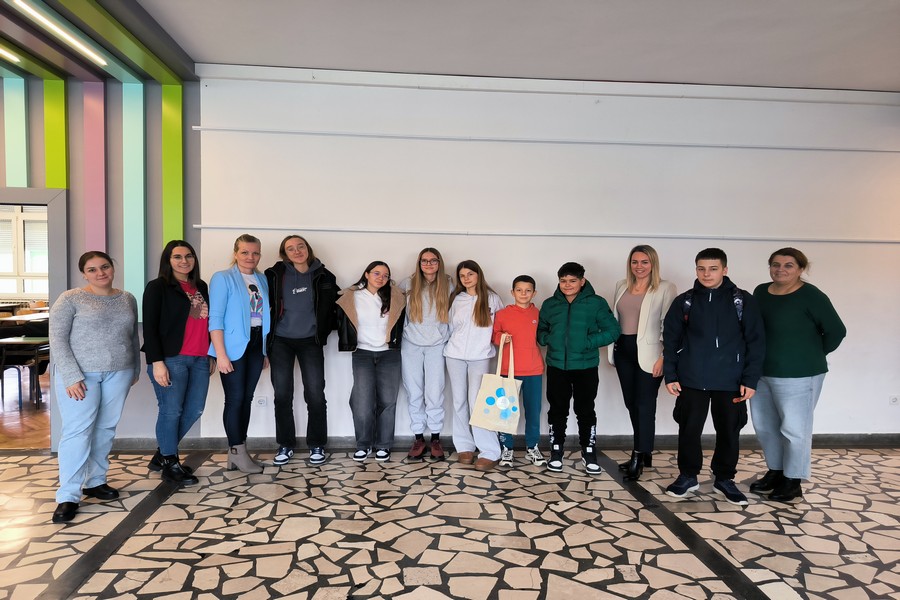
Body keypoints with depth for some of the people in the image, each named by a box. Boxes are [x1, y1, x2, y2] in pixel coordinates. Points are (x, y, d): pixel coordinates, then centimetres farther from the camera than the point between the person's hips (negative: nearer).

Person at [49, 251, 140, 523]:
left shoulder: (127, 299, 9)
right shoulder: (70, 299, -4)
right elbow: (57, 340, -8)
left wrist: (135, 369, 15)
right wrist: (71, 376, -14)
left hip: (118, 373, 4)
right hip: (79, 373, -4)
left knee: (106, 429, 8)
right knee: (77, 430, -5)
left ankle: (95, 481, 23)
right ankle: (68, 496, 2)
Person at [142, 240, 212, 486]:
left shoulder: (201, 287, 16)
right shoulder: (158, 287, -2)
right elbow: (150, 327, -7)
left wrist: (211, 355, 17)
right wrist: (156, 362, -14)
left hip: (200, 360, 6)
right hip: (171, 359, -6)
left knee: (194, 410, 9)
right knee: (171, 411, 1)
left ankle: (162, 455, 27)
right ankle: (170, 464, 18)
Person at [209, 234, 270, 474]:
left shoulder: (262, 280, 10)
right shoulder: (222, 278, -6)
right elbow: (215, 318, -12)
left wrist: (266, 351, 12)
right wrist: (221, 354, -18)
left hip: (255, 346, 6)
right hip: (233, 347, -6)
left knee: (247, 398, 9)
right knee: (235, 399, -2)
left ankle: (237, 452, 18)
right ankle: (238, 453, 7)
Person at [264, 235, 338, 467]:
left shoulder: (323, 276, 1)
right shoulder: (274, 275, -2)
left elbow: (333, 305, 12)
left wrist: (324, 330, 5)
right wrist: (266, 341, -1)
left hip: (310, 342, 0)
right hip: (280, 342, 0)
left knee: (315, 394, -1)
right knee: (282, 395, 3)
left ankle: (317, 445, 13)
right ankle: (285, 445, 17)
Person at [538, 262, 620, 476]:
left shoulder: (596, 303, -5)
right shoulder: (550, 304, 4)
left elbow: (613, 330, -5)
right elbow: (540, 330, 13)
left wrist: (588, 342, -16)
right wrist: (548, 339, -9)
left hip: (586, 367, -2)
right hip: (556, 366, 2)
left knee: (585, 411, 8)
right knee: (557, 410, 10)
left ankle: (589, 453, 23)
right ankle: (556, 452, 24)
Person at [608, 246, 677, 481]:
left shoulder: (665, 288, -5)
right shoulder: (621, 286, 11)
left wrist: (663, 357, -14)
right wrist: (613, 351, 13)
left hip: (648, 353, -6)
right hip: (624, 351, 6)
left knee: (645, 405, -1)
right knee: (632, 404, 12)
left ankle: (639, 457, 9)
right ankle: (643, 454, 26)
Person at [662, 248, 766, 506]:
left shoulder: (743, 300, -2)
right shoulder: (684, 302, 2)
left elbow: (756, 342, -2)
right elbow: (670, 340, 4)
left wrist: (751, 379, -7)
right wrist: (670, 375, -1)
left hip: (730, 381, 0)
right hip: (692, 380, 1)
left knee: (729, 431, 9)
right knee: (689, 430, 7)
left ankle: (724, 479, 27)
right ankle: (688, 476, 24)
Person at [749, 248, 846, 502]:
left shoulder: (810, 295, -11)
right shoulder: (761, 292, 6)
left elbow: (836, 331, -9)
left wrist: (813, 356, 0)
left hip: (797, 375, -6)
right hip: (761, 372, 7)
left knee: (794, 428, 2)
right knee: (764, 426, 15)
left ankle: (792, 482, 17)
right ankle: (775, 472, 32)